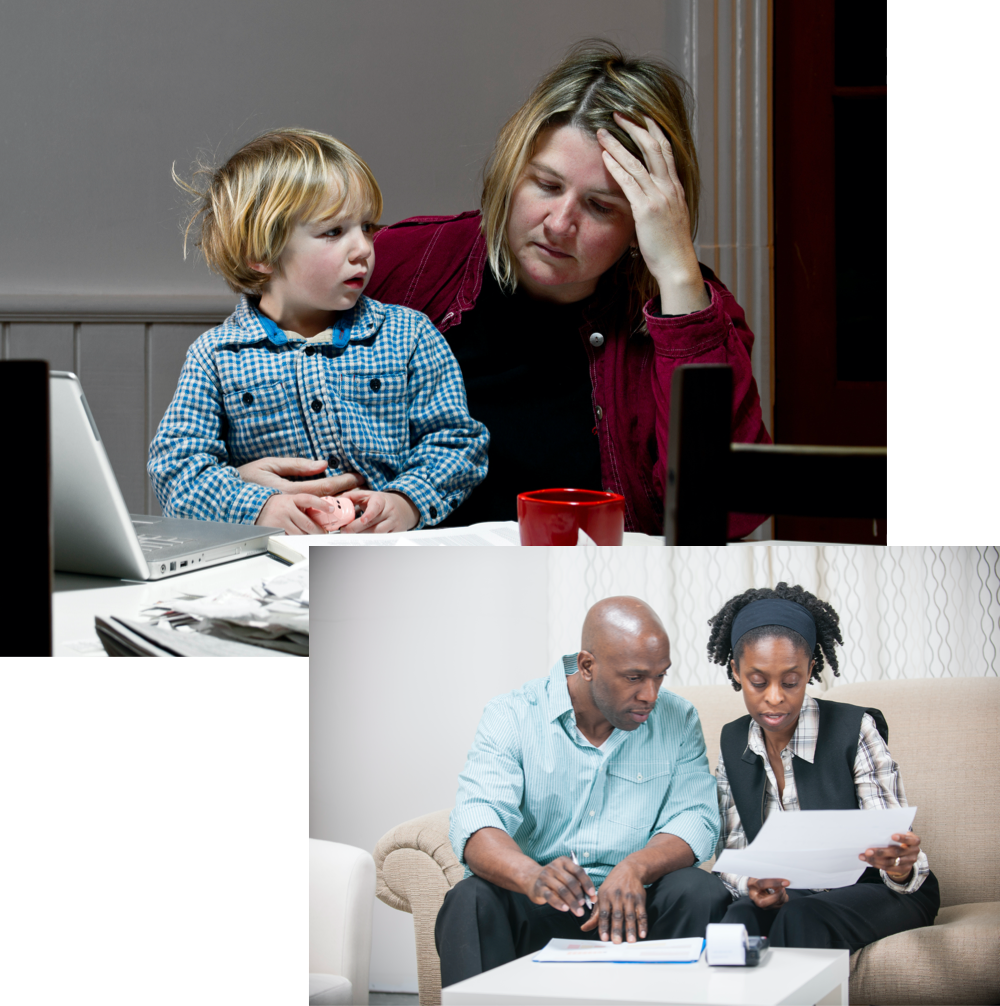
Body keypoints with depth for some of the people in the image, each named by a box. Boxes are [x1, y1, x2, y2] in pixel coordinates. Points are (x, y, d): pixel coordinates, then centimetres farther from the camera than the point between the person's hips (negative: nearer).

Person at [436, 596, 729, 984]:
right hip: (533, 912, -2)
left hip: (631, 910, 2)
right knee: (471, 900, -31)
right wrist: (533, 877, -39)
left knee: (701, 892, -26)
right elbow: (476, 820, -16)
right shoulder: (512, 717, -2)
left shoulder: (678, 721, 7)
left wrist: (635, 868, -28)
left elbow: (696, 817, -4)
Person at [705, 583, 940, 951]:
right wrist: (753, 886, -22)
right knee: (740, 918, -32)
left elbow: (895, 852, -12)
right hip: (787, 895, 3)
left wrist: (899, 867, -38)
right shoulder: (733, 742, 3)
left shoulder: (855, 730, -11)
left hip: (870, 892, -2)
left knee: (800, 918, -35)